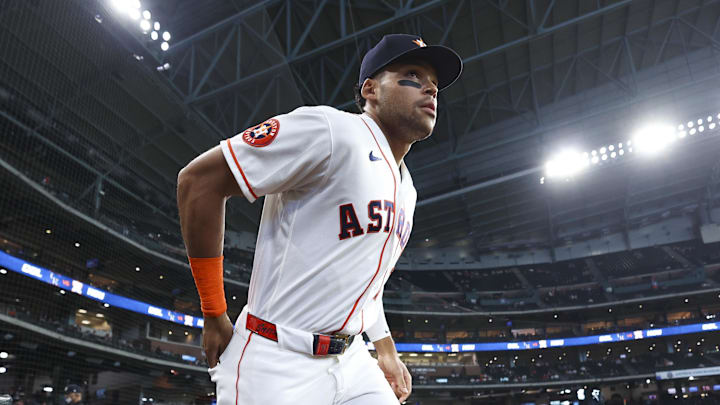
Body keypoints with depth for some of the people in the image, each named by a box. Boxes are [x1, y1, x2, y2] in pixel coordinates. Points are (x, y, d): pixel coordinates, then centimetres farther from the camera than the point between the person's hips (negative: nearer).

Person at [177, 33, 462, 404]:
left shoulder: (405, 190, 12)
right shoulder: (330, 130, -17)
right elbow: (198, 179, -18)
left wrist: (385, 349, 18)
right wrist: (215, 317, -14)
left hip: (351, 361, 8)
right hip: (276, 367, -8)